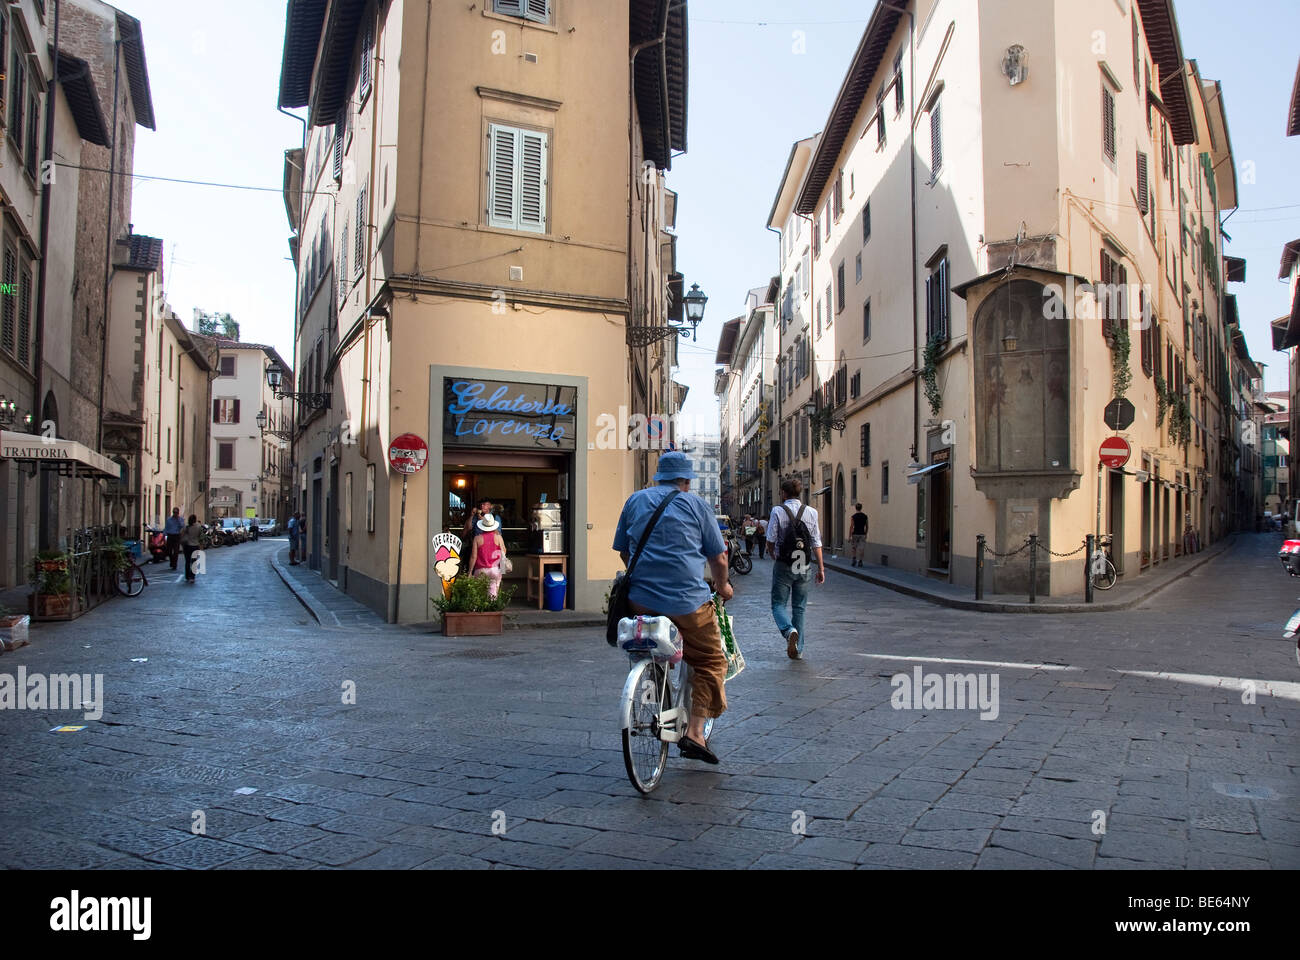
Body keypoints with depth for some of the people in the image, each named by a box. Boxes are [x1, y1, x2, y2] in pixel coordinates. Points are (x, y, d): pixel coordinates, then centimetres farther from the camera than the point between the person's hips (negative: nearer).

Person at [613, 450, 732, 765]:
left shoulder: (635, 500, 14)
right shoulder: (695, 504, 5)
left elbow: (623, 551, 20)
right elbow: (718, 557, 8)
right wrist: (722, 586, 27)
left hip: (640, 600, 4)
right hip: (687, 600, -3)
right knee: (709, 661, 9)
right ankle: (695, 732, 1)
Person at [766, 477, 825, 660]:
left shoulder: (777, 512, -8)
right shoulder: (811, 512, 0)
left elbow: (771, 541, -6)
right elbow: (816, 543, 0)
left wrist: (773, 556, 15)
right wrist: (821, 568, 6)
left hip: (784, 566, -3)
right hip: (804, 567, 3)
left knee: (778, 605, 5)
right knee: (799, 608, 13)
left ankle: (790, 631, -24)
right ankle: (798, 650, 16)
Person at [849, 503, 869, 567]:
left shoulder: (853, 517, -8)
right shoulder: (865, 516, 3)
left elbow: (851, 527, -11)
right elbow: (866, 526, 10)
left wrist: (849, 536, -8)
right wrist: (866, 534, 23)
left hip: (855, 534, -2)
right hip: (862, 534, 2)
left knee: (854, 548, 13)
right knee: (861, 549, 4)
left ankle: (854, 560, 8)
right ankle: (860, 562, 2)